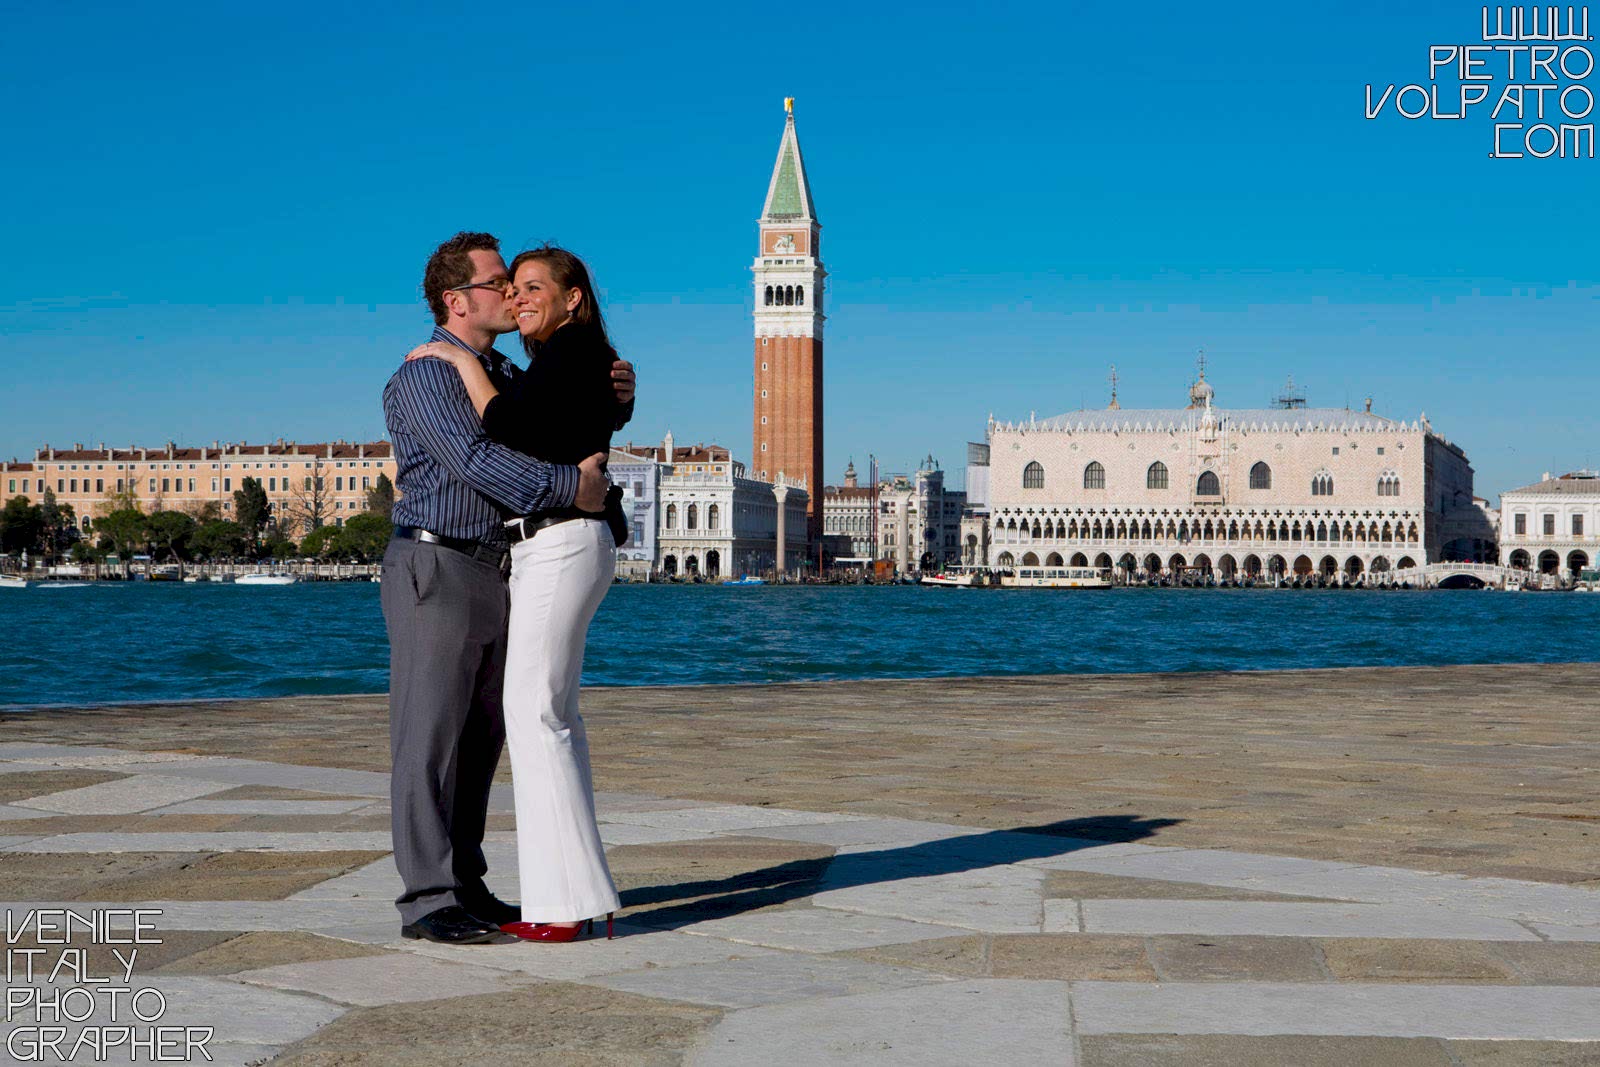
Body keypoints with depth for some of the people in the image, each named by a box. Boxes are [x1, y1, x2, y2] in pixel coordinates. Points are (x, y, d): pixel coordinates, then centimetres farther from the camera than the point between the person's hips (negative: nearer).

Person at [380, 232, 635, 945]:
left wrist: (617, 396, 0)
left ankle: (464, 887, 17)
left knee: (479, 740, 10)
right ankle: (428, 903, -4)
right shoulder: (425, 377, -9)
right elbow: (475, 460, -23)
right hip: (435, 572, -9)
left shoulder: (506, 377, 19)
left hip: (491, 578, 9)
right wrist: (571, 487, -25)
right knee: (430, 739, -7)